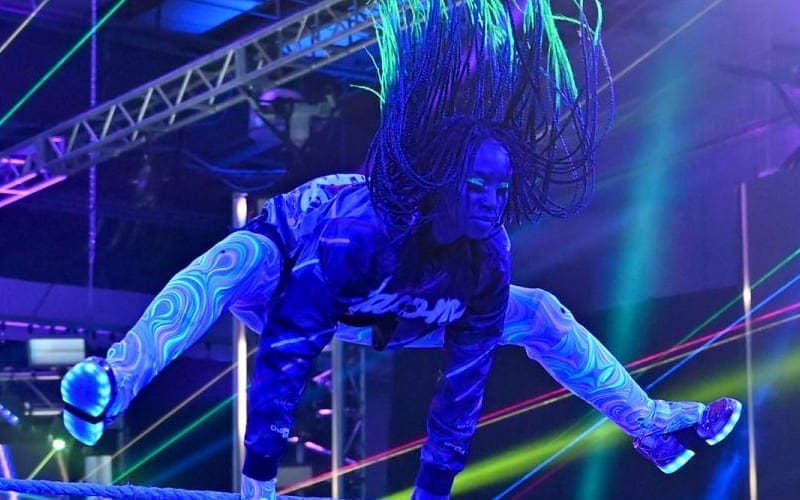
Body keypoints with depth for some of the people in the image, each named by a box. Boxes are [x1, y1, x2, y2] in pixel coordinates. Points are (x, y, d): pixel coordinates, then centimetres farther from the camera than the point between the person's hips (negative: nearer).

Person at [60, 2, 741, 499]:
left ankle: (654, 427, 22)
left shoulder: (489, 259, -27)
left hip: (377, 313, 6)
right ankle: (112, 388, -61)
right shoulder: (359, 228, -44)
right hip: (285, 274, -6)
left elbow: (465, 379, -19)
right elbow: (288, 352, -45)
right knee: (239, 259, -43)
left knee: (541, 316, 3)